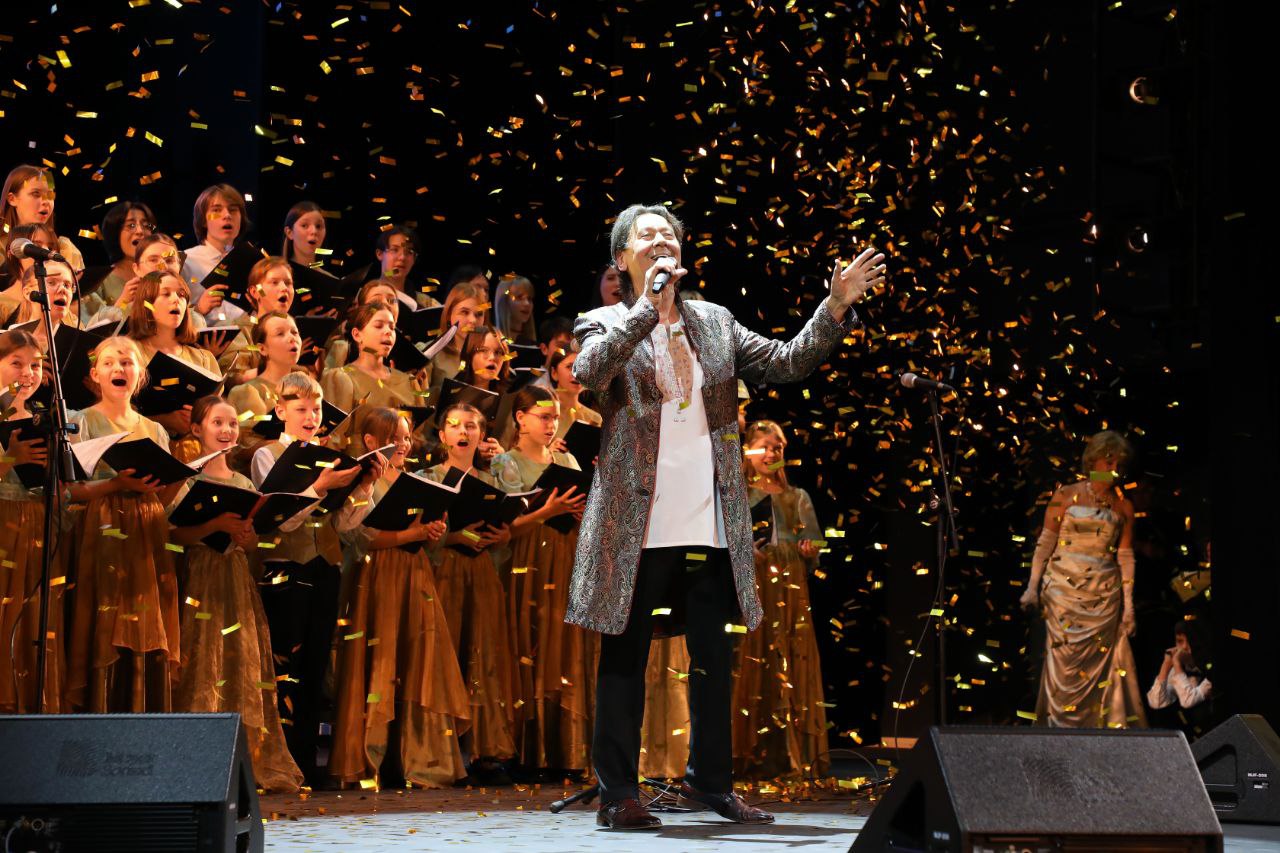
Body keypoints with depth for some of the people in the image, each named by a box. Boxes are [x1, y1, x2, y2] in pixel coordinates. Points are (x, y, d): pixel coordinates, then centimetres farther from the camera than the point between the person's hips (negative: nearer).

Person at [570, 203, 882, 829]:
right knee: (625, 658, 1)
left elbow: (788, 362, 11)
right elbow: (589, 372, -18)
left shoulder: (715, 323, 16)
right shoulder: (606, 324, 3)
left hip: (712, 523, 4)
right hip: (637, 524, -4)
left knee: (714, 657, 10)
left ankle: (710, 780, 22)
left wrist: (836, 307, -1)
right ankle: (616, 793, 7)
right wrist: (650, 304, -21)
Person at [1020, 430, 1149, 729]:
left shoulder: (1123, 507, 7)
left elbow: (1126, 556, 8)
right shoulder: (1066, 496, 2)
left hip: (1103, 599, 2)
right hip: (1064, 593, -2)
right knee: (1065, 665, -4)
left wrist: (1128, 604, 5)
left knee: (1099, 667, -2)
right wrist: (1033, 586, -4)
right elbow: (1045, 542, 2)